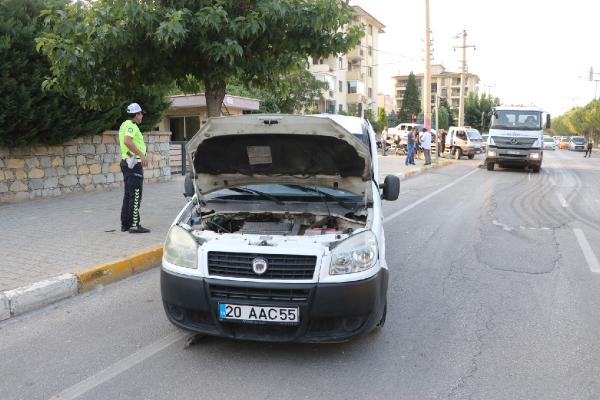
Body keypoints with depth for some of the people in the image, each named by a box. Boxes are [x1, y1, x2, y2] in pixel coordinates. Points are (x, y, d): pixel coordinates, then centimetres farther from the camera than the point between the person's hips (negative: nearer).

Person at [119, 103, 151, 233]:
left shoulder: (124, 125, 17)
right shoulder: (131, 125, -13)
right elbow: (127, 141, -30)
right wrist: (142, 155, -31)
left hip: (126, 162, 10)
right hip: (134, 163, -10)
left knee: (128, 195, 13)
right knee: (135, 196, -7)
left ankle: (125, 224, 18)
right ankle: (134, 225, -6)